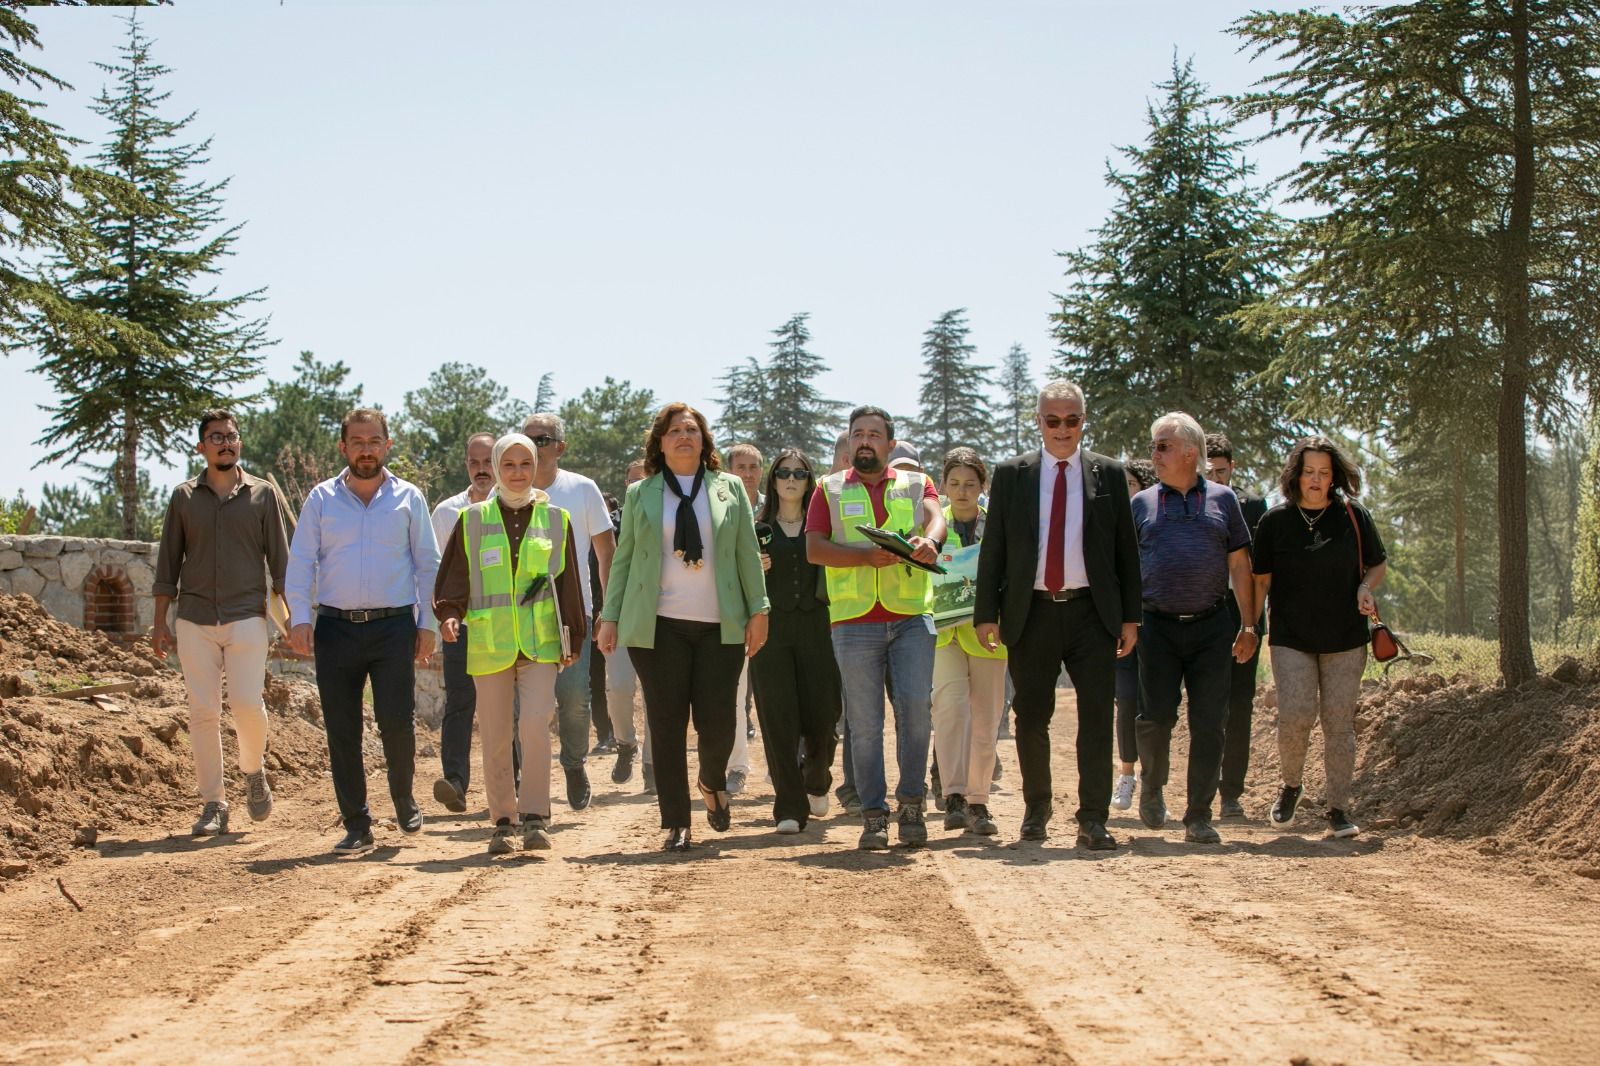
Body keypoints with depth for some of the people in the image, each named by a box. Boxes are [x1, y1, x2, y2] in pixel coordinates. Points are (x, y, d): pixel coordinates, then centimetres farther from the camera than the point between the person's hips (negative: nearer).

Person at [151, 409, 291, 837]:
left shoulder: (262, 494, 7)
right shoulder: (184, 497, 10)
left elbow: (279, 560, 7)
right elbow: (168, 562, 11)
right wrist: (160, 622, 6)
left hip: (247, 616, -1)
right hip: (195, 620, 2)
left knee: (247, 703, -12)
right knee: (203, 712, 0)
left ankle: (253, 771, 16)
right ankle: (213, 804, 8)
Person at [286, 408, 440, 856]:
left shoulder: (409, 498, 6)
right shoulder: (321, 499, 7)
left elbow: (427, 565, 9)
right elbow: (301, 562, 5)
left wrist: (427, 623, 4)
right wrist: (299, 617, -6)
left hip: (394, 625, -1)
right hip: (336, 628, 1)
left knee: (396, 721, -10)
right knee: (341, 731, 2)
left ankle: (403, 798, 19)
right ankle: (356, 826, 11)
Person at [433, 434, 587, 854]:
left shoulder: (555, 520, 8)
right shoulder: (473, 520, 6)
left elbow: (568, 583, 11)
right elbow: (453, 576, 6)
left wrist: (573, 640, 10)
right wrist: (449, 613, -13)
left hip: (541, 643, -1)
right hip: (489, 644, 1)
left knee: (535, 723, -17)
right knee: (495, 736, 5)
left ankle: (535, 817, -10)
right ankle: (502, 821, 17)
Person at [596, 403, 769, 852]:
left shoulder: (730, 488, 10)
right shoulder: (640, 494, 9)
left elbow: (748, 553, 8)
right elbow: (624, 558, 9)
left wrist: (758, 610, 1)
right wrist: (610, 617, 4)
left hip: (720, 626, 0)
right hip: (658, 626, 0)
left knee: (718, 721, -3)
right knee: (667, 724, 0)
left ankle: (713, 782, 30)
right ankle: (676, 823, 9)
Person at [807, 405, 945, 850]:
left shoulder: (916, 484, 15)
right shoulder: (830, 490, 14)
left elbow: (937, 518, -5)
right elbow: (814, 548, 2)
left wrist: (928, 539, -29)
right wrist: (867, 556, -13)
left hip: (912, 617, 0)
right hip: (854, 621, 0)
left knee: (915, 706, -12)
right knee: (864, 723, 0)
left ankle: (911, 803, 3)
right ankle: (873, 815, 7)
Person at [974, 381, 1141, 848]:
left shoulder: (1109, 474, 7)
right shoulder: (1011, 474, 6)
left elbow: (1126, 550, 7)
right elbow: (993, 548, 6)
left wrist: (1129, 616, 3)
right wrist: (987, 612, -1)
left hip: (1092, 612, 0)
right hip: (1032, 613, 0)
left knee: (1097, 717, -3)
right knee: (1031, 717, 7)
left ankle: (1093, 820, 2)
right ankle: (1036, 809, 24)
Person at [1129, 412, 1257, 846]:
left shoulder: (1223, 499, 8)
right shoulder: (1142, 503, 8)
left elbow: (1239, 566, 10)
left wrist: (1249, 626, 5)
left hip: (1211, 626, 0)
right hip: (1158, 626, 0)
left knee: (1209, 725, -1)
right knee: (1156, 716, -5)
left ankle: (1198, 817, 8)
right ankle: (1151, 785, 24)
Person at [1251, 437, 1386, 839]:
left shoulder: (1353, 516, 2)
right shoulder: (1275, 521, 0)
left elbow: (1378, 565, 14)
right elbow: (1260, 580, 6)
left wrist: (1365, 588, -7)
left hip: (1345, 639, 1)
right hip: (1291, 638, -1)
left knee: (1339, 721, 1)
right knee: (1295, 715, -13)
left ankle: (1339, 809, 9)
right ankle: (1290, 785, 15)